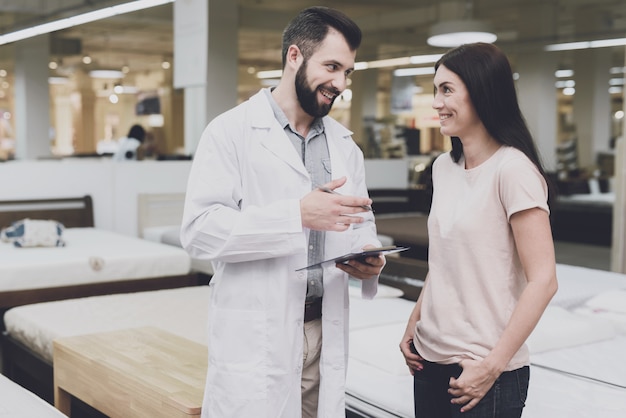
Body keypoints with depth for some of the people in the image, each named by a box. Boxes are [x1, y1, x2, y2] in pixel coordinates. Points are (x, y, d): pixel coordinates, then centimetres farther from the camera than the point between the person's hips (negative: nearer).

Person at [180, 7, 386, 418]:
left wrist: (368, 257, -5)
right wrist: (297, 214, -24)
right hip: (256, 337, -5)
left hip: (326, 333, 5)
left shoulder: (345, 145, 12)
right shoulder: (232, 131, -6)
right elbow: (200, 229, -15)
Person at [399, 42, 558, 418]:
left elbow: (543, 280, -16)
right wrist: (414, 323, 6)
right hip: (431, 360, 6)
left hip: (483, 372, -6)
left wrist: (492, 366, -17)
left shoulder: (512, 169, -14)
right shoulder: (444, 167, 7)